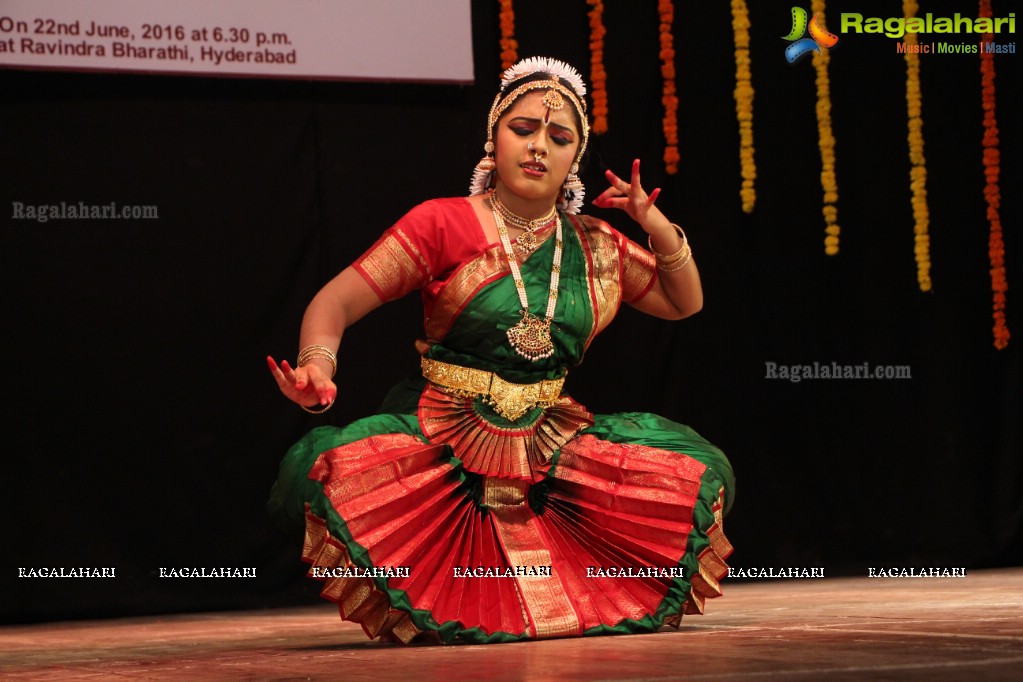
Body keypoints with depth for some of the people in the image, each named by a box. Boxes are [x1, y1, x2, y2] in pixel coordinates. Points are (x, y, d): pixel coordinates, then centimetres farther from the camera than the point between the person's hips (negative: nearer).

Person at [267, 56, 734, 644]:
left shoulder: (596, 247, 9)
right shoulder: (443, 224, -5)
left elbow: (684, 302, 22)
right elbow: (336, 302, -10)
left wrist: (657, 226, 3)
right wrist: (318, 365, -33)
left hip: (550, 450, 4)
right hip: (441, 446, -4)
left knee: (697, 472, -7)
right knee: (328, 473, -34)